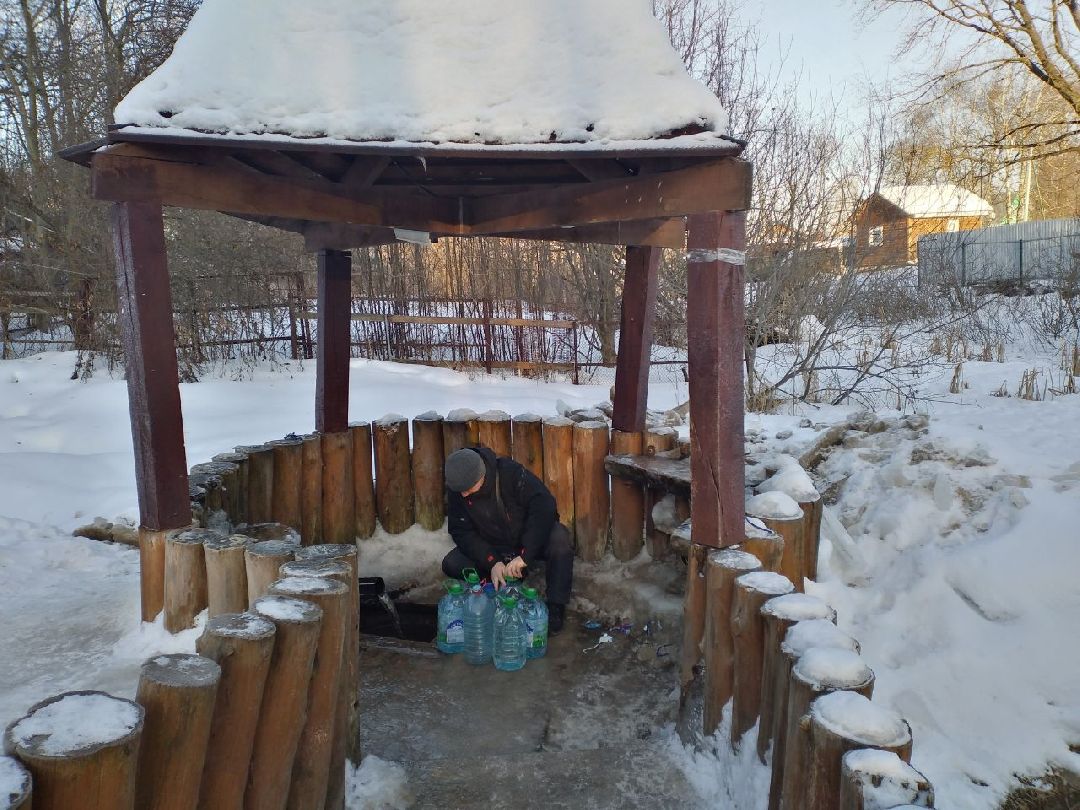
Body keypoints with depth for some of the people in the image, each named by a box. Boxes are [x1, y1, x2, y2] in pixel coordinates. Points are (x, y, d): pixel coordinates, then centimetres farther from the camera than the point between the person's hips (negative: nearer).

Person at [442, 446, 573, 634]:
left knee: (559, 538, -35)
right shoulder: (456, 489, -16)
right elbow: (461, 532, -13)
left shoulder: (511, 473, -27)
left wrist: (524, 555, -37)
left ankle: (556, 608, -20)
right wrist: (491, 563, -28)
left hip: (528, 541, -3)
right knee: (451, 564, -19)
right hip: (492, 548, 3)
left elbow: (545, 506, -33)